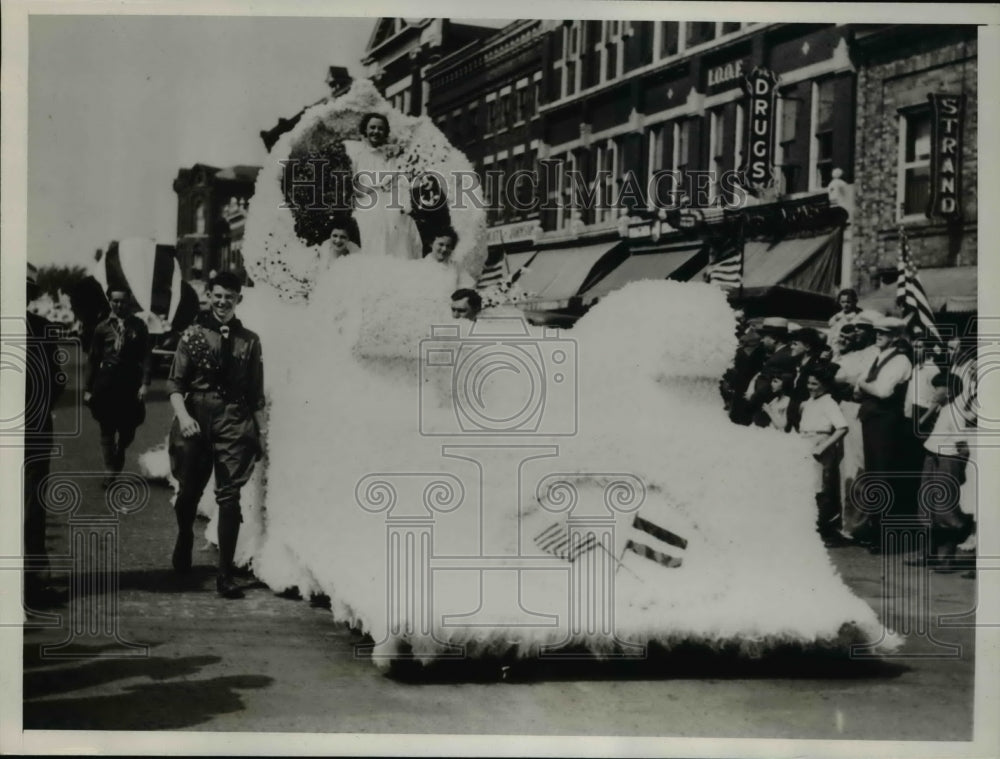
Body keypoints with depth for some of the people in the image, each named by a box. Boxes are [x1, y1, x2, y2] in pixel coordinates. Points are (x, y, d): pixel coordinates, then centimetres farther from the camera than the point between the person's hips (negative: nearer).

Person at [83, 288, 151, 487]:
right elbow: (93, 359, 7)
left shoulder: (138, 326, 3)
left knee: (128, 429, 5)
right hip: (106, 381, 0)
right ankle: (110, 472, 10)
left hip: (130, 381, 0)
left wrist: (145, 383, -10)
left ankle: (117, 461, 34)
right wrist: (88, 388, 5)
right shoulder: (102, 328, 5)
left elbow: (146, 355, 0)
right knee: (107, 430, 3)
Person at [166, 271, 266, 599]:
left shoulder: (249, 340, 6)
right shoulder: (193, 334, 2)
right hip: (196, 420, 0)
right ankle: (184, 542, 46)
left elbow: (256, 394, 8)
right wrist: (182, 416, -16)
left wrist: (261, 434, 5)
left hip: (234, 423, 0)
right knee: (189, 491, 14)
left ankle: (225, 575, -2)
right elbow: (175, 382, 0)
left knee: (229, 497, -5)